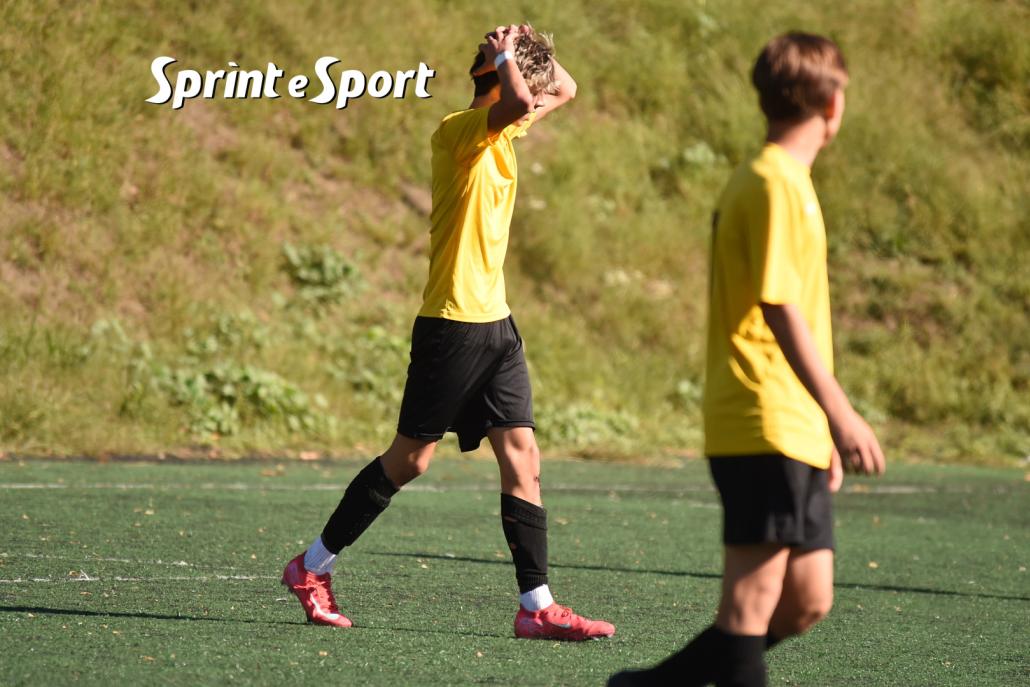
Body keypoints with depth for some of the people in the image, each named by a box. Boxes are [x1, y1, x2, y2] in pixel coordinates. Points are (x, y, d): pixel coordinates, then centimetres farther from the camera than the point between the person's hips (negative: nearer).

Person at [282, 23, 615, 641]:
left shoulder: (501, 133, 12)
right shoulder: (458, 132, -15)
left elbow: (565, 90, 27)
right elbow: (520, 102, -35)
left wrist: (533, 46, 9)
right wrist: (506, 56, -17)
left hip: (495, 323, 8)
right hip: (452, 323, -8)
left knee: (522, 458, 1)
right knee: (410, 457, 2)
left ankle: (537, 607, 1)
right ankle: (312, 567, 16)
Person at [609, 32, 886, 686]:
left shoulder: (770, 180, 20)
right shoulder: (777, 184, -11)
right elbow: (780, 310, -19)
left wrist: (823, 430, 24)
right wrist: (840, 414, -23)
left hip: (795, 434, 10)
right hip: (766, 431, -10)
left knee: (807, 601, 10)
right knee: (754, 598, -9)